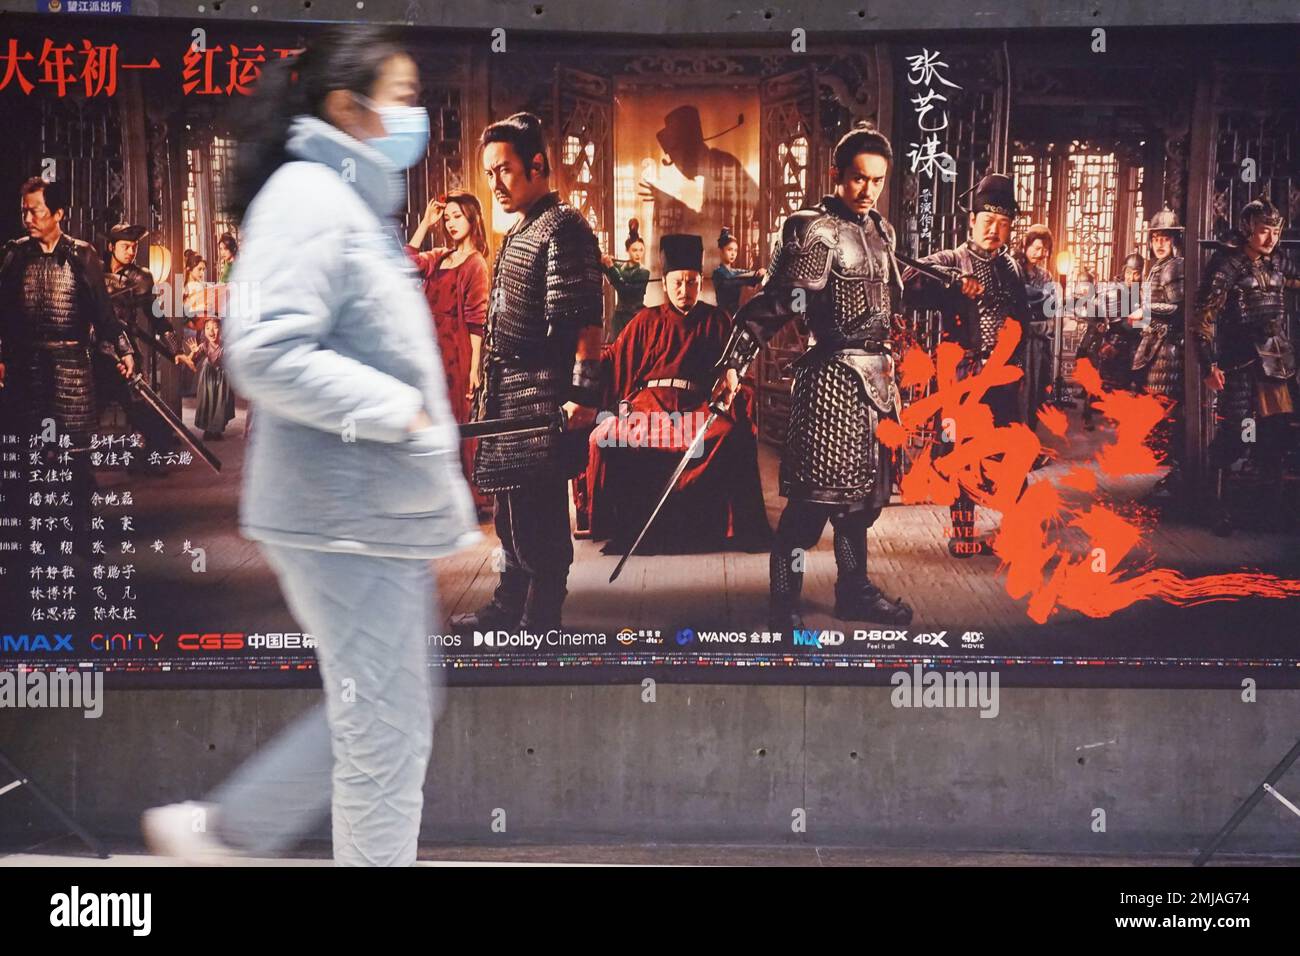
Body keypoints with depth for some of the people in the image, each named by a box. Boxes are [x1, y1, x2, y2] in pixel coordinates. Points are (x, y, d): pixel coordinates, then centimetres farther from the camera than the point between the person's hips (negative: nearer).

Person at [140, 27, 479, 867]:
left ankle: (220, 828, 27)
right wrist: (401, 411, -20)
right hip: (346, 515, -10)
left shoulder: (359, 203, 17)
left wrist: (441, 495, 18)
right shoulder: (308, 199, -14)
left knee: (388, 714, 19)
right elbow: (266, 353, -25)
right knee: (388, 733, -2)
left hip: (384, 513, 10)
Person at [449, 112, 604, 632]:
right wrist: (487, 386, 22)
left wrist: (583, 393, -24)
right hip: (509, 394, 10)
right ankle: (509, 608, 29)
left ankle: (540, 624, 3)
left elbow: (587, 319, -18)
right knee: (511, 511, 18)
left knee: (540, 516, -5)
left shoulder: (563, 228, -12)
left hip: (542, 399, -10)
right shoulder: (519, 232, 18)